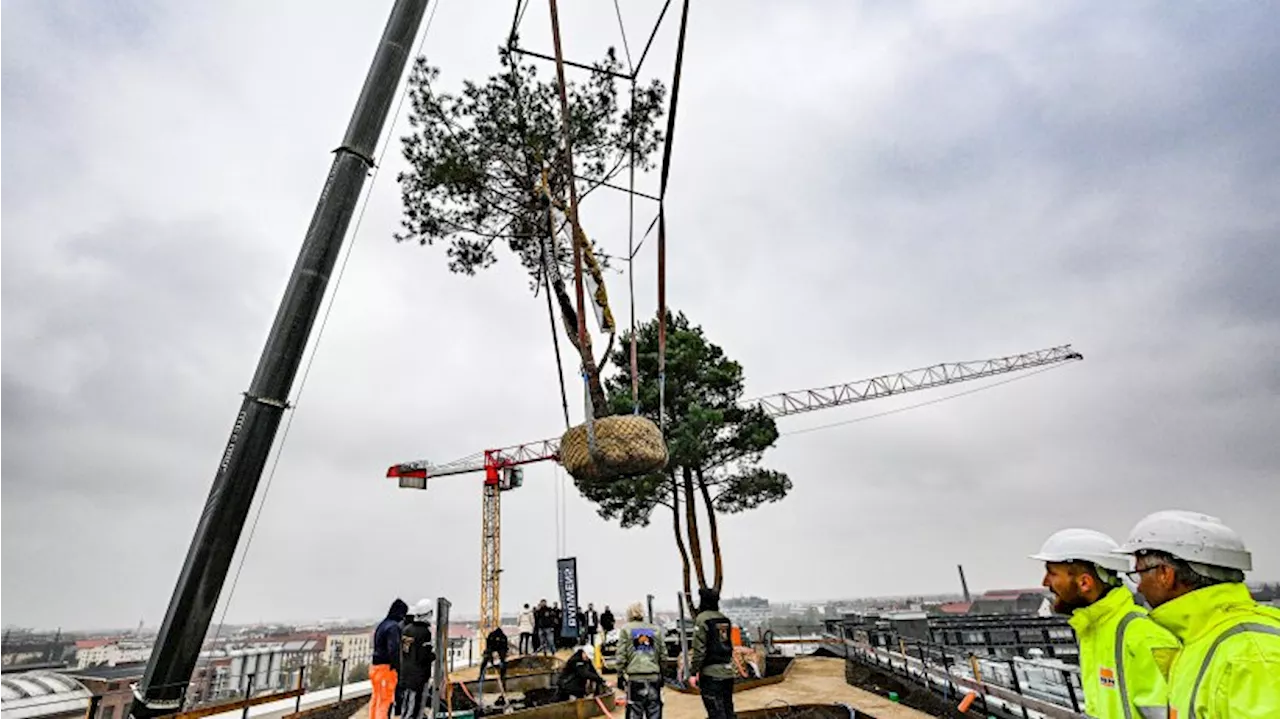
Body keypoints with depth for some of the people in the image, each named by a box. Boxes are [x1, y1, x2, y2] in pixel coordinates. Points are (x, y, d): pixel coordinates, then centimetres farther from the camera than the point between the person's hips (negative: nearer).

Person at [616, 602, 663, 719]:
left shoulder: (625, 629, 4)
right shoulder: (656, 629, 13)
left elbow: (621, 655, -2)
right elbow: (662, 655, 14)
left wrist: (620, 675, 5)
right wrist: (662, 675, 20)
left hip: (635, 677, -3)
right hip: (654, 676, 3)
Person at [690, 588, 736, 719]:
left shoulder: (702, 619, -11)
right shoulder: (725, 620, 9)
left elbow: (699, 649, -15)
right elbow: (729, 645, 15)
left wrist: (693, 672, -9)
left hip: (711, 673, -7)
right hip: (728, 671, 7)